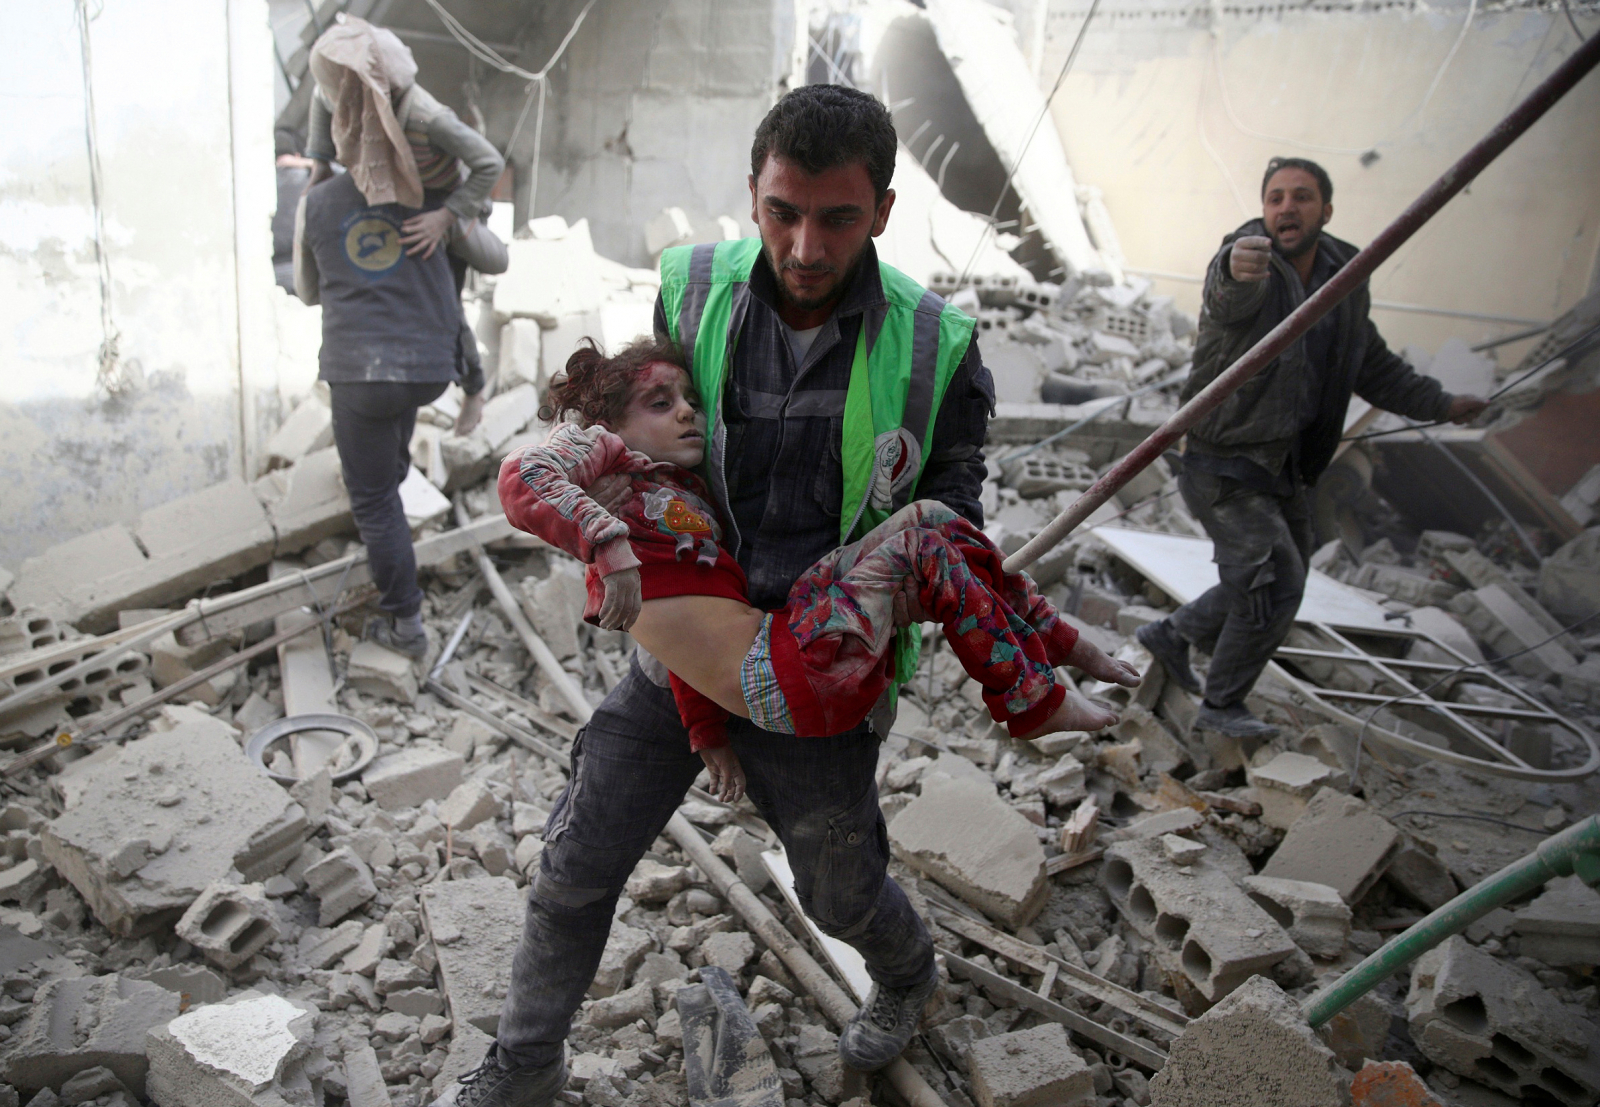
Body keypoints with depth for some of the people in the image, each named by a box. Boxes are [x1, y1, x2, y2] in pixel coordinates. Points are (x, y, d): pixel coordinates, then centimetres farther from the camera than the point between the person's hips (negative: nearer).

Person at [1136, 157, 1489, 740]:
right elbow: (1230, 298, -44)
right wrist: (1237, 272, -67)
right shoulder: (1244, 262, -17)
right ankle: (1222, 705, 8)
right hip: (1226, 463, -8)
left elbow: (1373, 365, 20)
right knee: (1276, 582, -11)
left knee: (1278, 581, 17)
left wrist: (1440, 404, 19)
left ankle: (1172, 634, 37)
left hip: (1287, 467, 8)